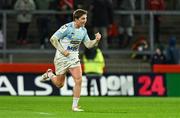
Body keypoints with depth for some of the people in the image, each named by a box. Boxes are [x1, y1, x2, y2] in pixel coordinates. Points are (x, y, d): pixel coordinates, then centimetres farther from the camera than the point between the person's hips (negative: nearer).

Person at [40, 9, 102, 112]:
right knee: (59, 84, 7)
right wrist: (62, 50, -19)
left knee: (79, 80, -12)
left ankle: (75, 106, -4)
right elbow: (53, 39, -15)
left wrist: (96, 40, -11)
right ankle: (49, 74, 41)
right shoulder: (67, 27, -18)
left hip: (74, 58, 5)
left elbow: (88, 44, 8)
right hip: (62, 58, -5)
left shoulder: (83, 30, 1)